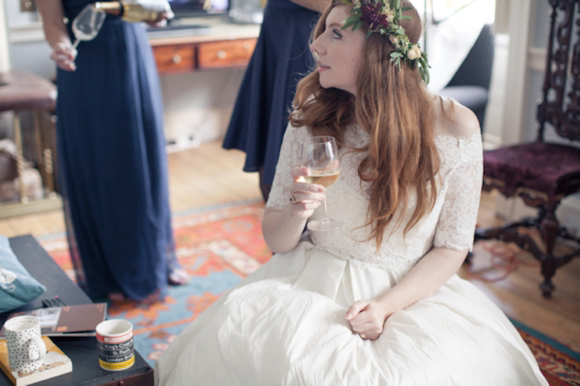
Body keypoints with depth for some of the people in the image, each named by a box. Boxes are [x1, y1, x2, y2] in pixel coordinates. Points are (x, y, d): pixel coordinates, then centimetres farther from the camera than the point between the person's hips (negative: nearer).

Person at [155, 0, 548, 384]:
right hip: (312, 285, 1)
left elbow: (452, 247, -2)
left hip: (411, 292, -1)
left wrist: (387, 305, -16)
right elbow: (276, 240, 3)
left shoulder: (455, 126, -9)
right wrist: (296, 213, -20)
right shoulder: (313, 116, -2)